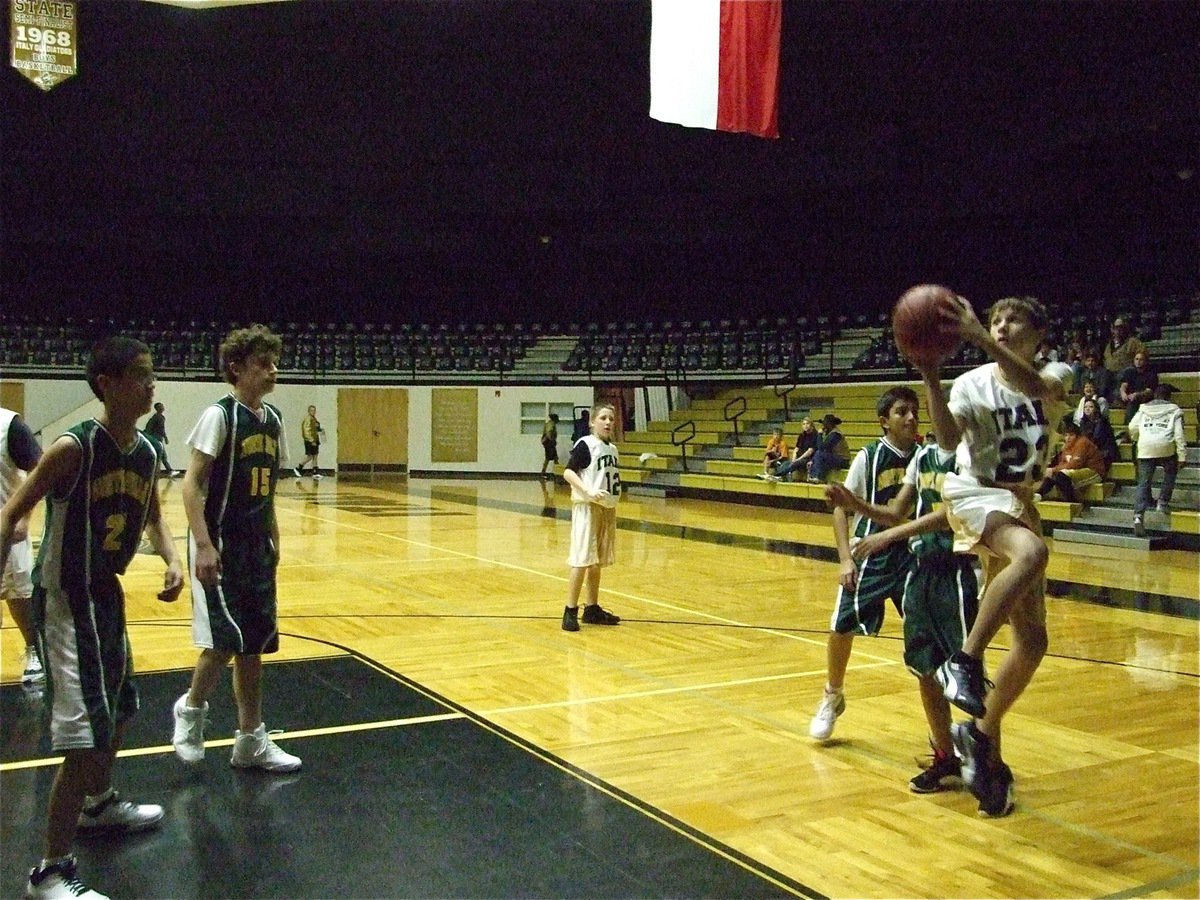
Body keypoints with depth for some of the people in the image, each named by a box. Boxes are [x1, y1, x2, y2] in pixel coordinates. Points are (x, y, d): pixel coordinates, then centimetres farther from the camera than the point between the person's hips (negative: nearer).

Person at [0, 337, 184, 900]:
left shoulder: (146, 452, 1)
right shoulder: (74, 447, -21)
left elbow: (152, 518, 16)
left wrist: (172, 561, -1)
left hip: (106, 593, 9)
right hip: (64, 598, -8)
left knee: (118, 707, 24)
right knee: (88, 731, -12)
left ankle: (98, 804, 49)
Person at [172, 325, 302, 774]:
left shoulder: (272, 418, 9)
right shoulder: (220, 415, -12)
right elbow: (192, 483, -16)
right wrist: (203, 545, -22)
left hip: (256, 547, 7)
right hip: (219, 546, -7)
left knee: (254, 642, 10)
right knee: (225, 639, -9)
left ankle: (251, 740, 19)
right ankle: (191, 708, 20)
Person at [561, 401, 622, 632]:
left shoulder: (612, 448, 13)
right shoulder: (585, 445, -9)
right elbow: (568, 472, -15)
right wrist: (588, 491, -27)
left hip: (608, 508, 8)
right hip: (587, 507, -8)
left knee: (598, 561, 13)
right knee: (582, 559, -9)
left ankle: (592, 609, 22)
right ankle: (571, 611, -3)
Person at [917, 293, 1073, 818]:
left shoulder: (1056, 375, 1)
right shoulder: (972, 383, -2)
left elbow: (1036, 387, -25)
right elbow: (949, 438, -20)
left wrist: (981, 339, -36)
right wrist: (931, 379, -33)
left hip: (1019, 503, 4)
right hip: (975, 494, -4)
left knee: (1032, 641, 4)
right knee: (1031, 551, -38)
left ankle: (982, 736, 18)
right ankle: (964, 662, -31)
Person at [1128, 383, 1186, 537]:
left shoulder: (1144, 409, 21)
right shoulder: (1174, 410, 13)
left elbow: (1132, 427, 11)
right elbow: (1179, 435, 4)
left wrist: (1138, 440, 32)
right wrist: (1182, 456, 3)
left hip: (1145, 448, 2)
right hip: (1166, 448, -2)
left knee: (1143, 483, 3)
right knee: (1170, 472, 27)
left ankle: (1138, 515, -10)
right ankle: (1163, 502, 17)